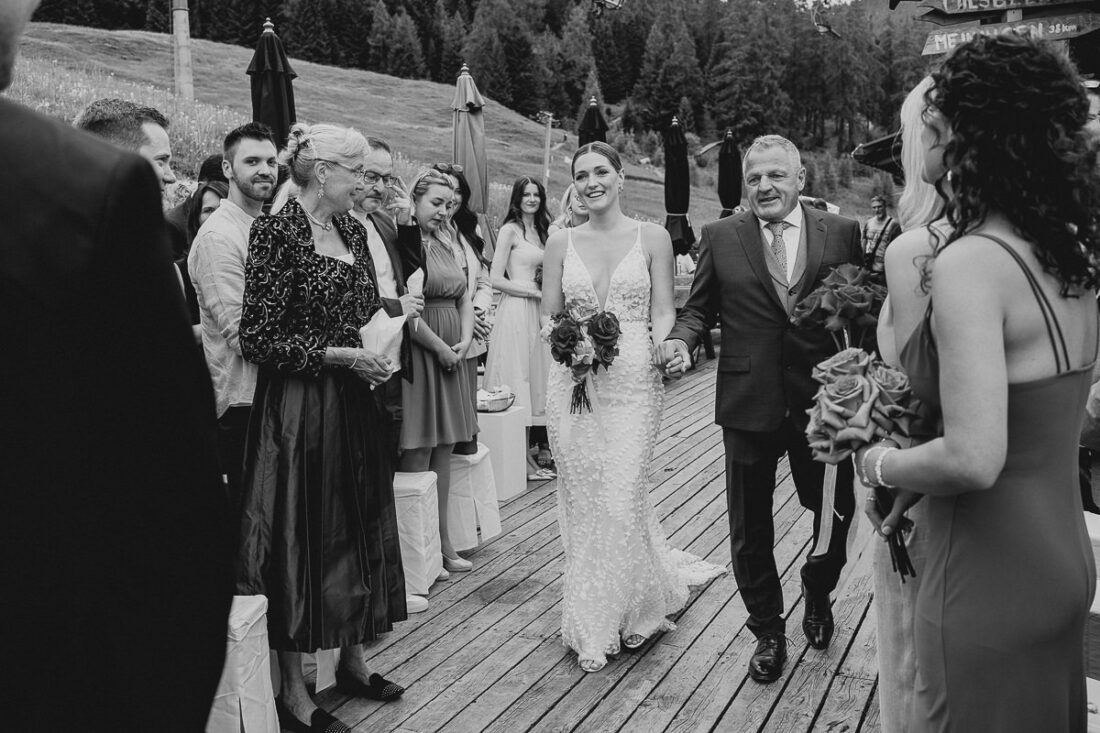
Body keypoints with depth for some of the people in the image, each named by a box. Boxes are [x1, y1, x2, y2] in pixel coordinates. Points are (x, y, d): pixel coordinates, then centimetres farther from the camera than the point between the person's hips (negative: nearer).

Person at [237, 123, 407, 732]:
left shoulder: (353, 232, 10)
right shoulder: (277, 232, -12)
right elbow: (258, 339, -16)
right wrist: (342, 355, -17)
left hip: (357, 408, 8)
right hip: (299, 411, -7)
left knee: (361, 532, 15)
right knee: (301, 539, 2)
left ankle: (353, 659, 33)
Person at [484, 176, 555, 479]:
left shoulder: (542, 231, 17)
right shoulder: (510, 230, -5)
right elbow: (496, 279, -11)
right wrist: (536, 291, -13)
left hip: (539, 312, 8)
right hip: (516, 310, -7)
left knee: (536, 380, 8)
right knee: (518, 379, -4)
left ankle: (531, 451, 15)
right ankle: (522, 459, 0)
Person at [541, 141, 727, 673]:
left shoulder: (652, 237, 4)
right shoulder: (561, 242, 8)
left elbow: (663, 312, 1)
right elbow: (549, 316, 11)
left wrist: (664, 348, -16)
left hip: (633, 382, -2)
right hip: (573, 384, 2)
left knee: (622, 501, -6)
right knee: (582, 503, 5)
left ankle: (636, 607, 21)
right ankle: (593, 626, 23)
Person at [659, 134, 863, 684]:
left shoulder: (841, 233, 2)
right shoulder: (720, 237, 1)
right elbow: (698, 306, 6)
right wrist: (681, 340, -14)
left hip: (824, 399, 0)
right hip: (748, 403, 0)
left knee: (837, 512, 11)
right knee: (750, 530, 11)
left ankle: (817, 592, 45)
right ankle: (767, 631, 34)